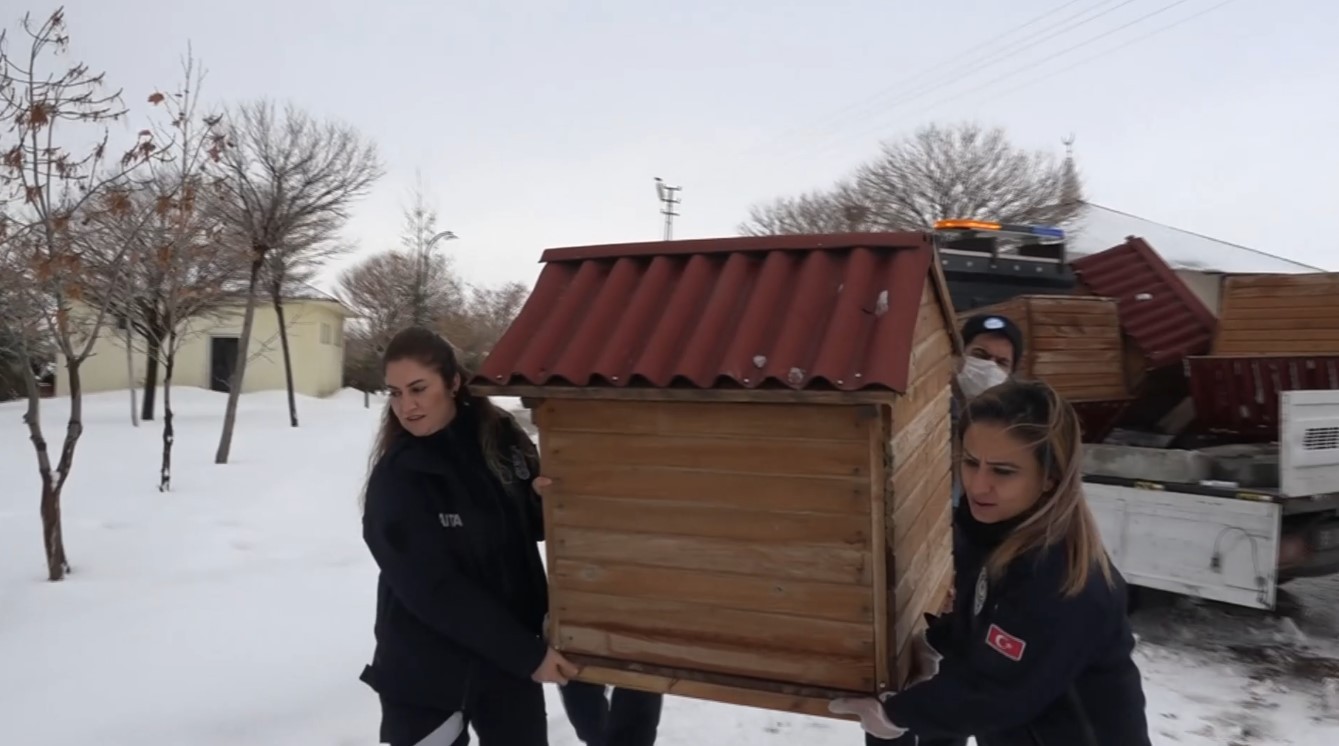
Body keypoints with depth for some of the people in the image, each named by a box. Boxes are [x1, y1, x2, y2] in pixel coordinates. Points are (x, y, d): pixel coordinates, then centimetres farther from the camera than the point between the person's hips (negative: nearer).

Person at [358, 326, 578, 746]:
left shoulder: (500, 436, -4)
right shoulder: (395, 479, -15)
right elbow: (434, 589, -20)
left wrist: (547, 499, -13)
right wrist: (528, 653, -21)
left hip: (511, 656, 4)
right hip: (425, 669, -4)